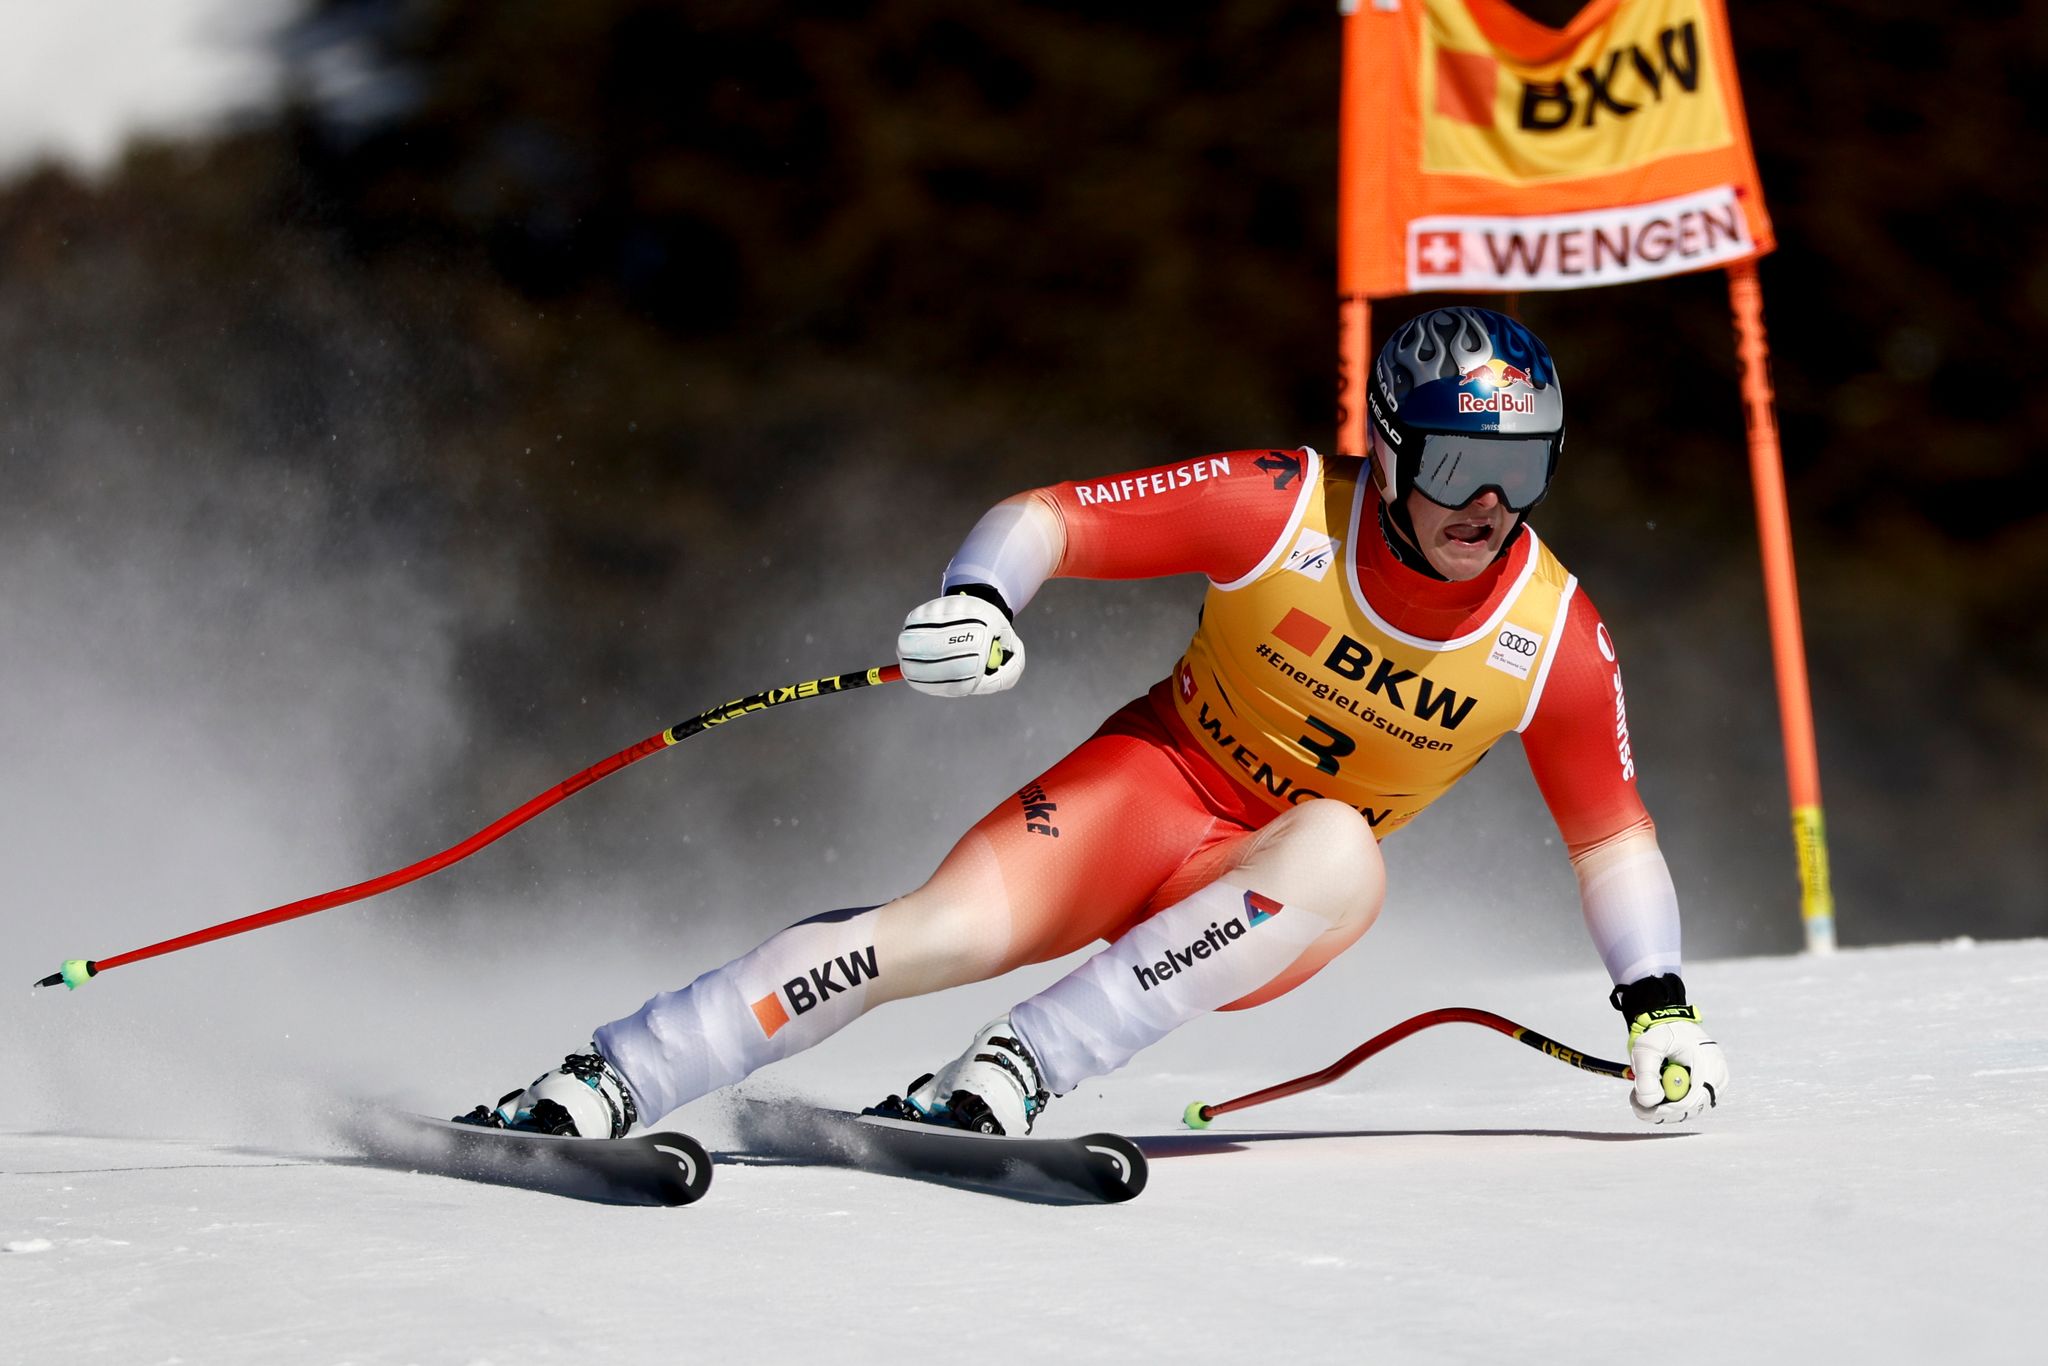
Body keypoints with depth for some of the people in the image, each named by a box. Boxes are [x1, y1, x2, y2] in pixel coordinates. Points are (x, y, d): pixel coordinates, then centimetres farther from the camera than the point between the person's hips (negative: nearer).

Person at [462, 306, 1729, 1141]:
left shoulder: (1554, 635, -11)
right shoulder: (1284, 506, -17)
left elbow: (1614, 832, 4)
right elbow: (1043, 517, -14)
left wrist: (1660, 1001, -5)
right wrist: (976, 602, -34)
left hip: (1275, 897, 2)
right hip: (1162, 780, -2)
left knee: (1340, 852, -35)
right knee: (953, 929, -29)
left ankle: (1014, 1075, -37)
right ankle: (600, 1084, -23)